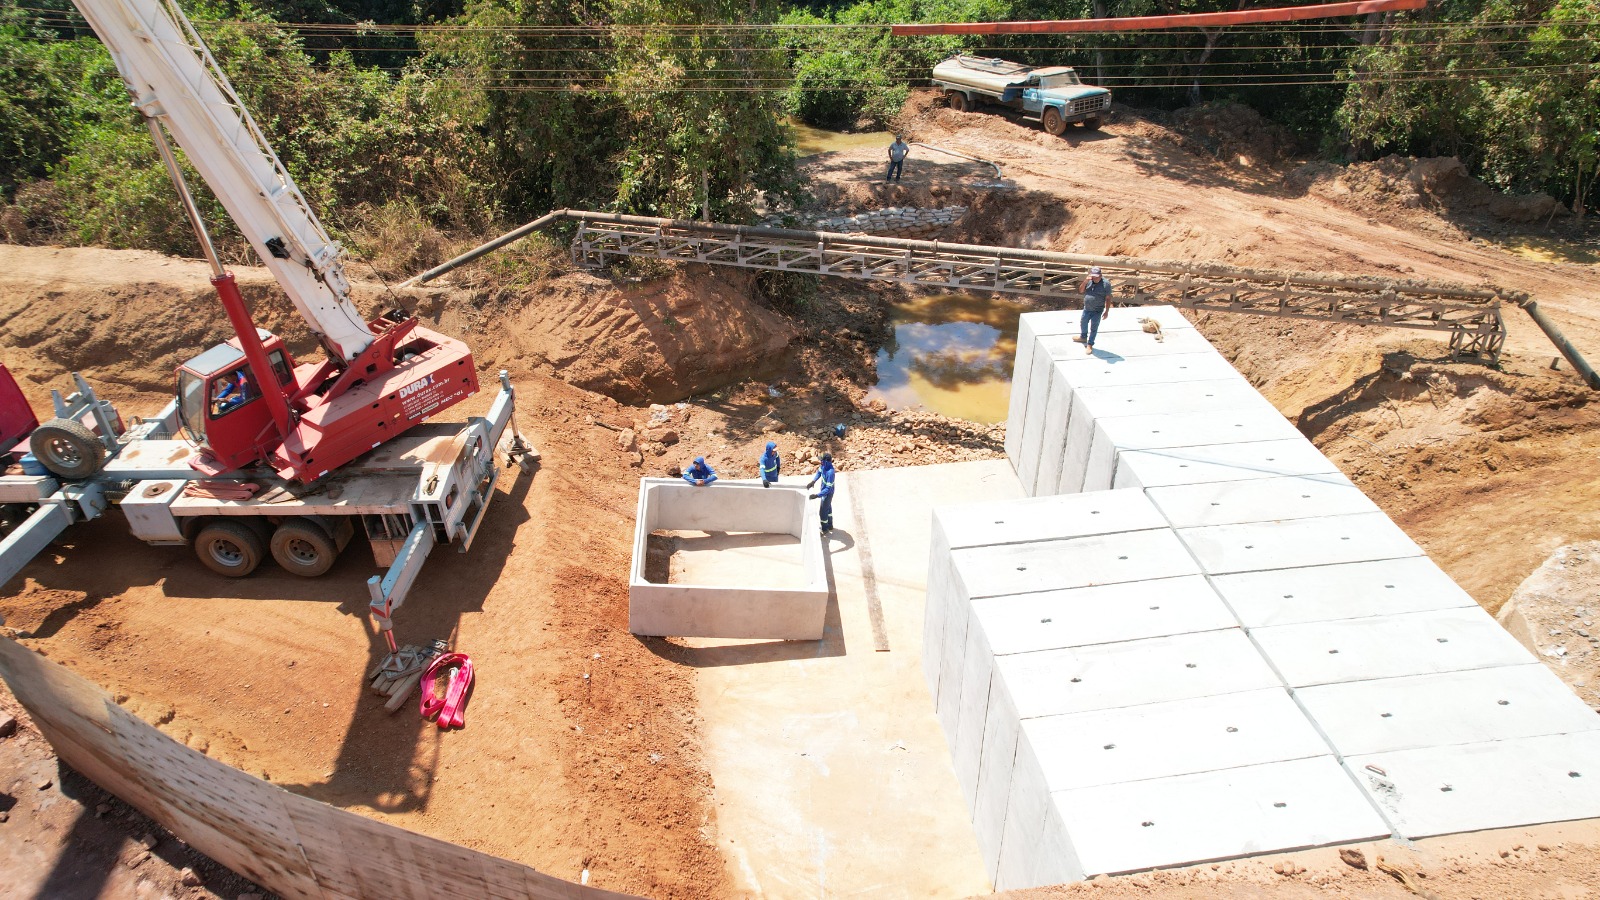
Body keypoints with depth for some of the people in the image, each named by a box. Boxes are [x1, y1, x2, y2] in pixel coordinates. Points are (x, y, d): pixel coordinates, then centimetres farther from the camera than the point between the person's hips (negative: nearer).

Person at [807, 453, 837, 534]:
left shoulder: (830, 472, -40)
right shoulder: (824, 465, -15)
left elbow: (828, 488, -36)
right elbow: (819, 472, 4)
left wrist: (817, 495, -39)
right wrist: (813, 481, -12)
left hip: (827, 493, -8)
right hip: (824, 490, 8)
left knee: (823, 512, 10)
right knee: (828, 508, 27)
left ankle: (824, 529, 32)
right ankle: (830, 526, 47)